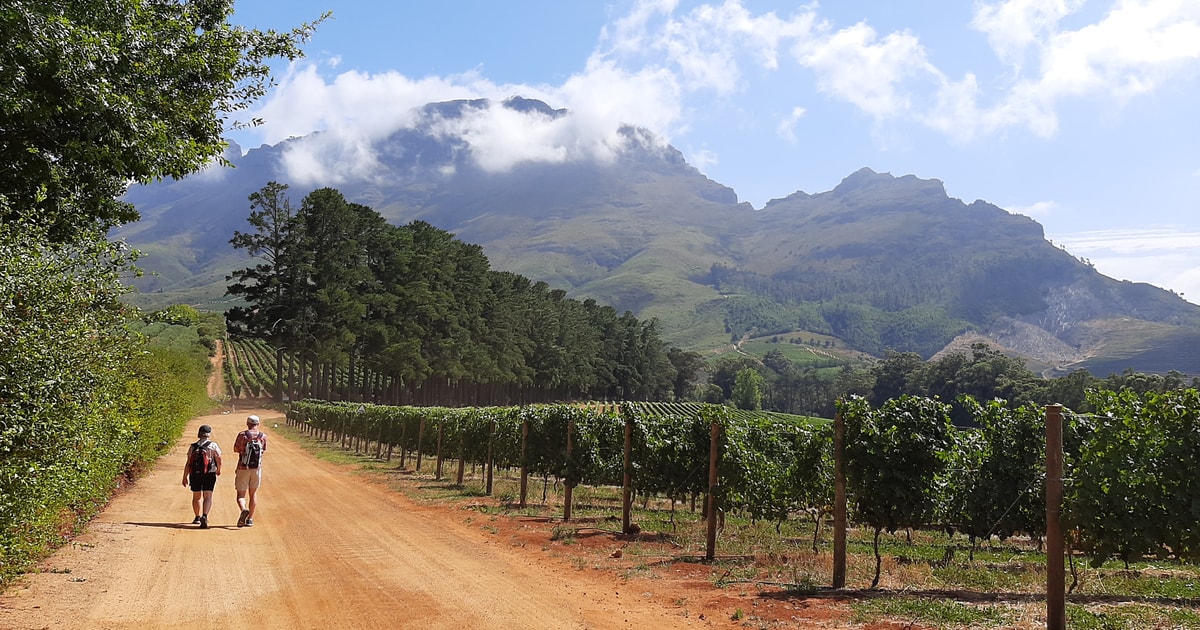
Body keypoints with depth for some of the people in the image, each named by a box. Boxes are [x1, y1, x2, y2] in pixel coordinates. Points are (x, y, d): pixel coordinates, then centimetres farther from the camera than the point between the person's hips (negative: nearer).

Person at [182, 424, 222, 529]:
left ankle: (198, 517, 29)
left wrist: (185, 477, 6)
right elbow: (219, 460, -3)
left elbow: (188, 463, 0)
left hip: (195, 475, 2)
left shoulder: (193, 446, 2)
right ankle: (204, 516, -25)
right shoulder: (213, 445, -3)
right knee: (208, 496, -5)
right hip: (209, 474, -2)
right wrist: (218, 470, 17)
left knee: (197, 497, 17)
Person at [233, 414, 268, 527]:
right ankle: (250, 519, 15)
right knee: (253, 493, 17)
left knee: (241, 495, 4)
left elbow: (236, 449, 0)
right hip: (257, 468, 2)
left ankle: (244, 510, -25)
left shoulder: (242, 435, -8)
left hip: (243, 468, -2)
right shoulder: (263, 436, -1)